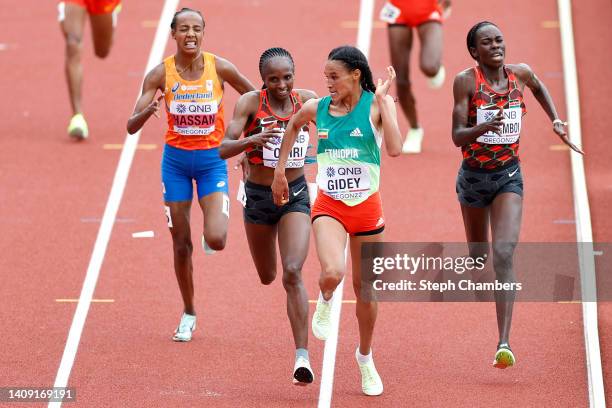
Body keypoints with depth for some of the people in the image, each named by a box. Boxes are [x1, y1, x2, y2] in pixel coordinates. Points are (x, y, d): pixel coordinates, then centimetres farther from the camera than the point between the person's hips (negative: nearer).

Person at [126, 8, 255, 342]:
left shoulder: (220, 68, -11)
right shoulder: (161, 74, -10)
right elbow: (132, 127, -12)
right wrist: (148, 111, -34)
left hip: (212, 160, -1)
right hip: (176, 160, 1)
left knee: (216, 240, -17)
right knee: (181, 245, 6)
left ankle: (211, 229, 23)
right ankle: (188, 314, 24)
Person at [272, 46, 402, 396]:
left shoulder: (377, 105, -8)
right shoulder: (316, 108, 0)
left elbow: (395, 148, -24)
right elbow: (293, 126, 23)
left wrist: (383, 99, -21)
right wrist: (280, 170, 22)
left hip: (367, 207, 0)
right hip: (329, 206, 0)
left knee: (365, 289, 11)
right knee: (332, 272, -28)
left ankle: (365, 358, 34)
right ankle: (325, 301, 10)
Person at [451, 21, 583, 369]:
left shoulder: (520, 73, -3)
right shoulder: (466, 81, -13)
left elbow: (539, 87, 24)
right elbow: (457, 136, -18)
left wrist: (556, 121, 15)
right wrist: (484, 127, -36)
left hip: (509, 176, 0)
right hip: (474, 177, 0)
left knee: (504, 255, -18)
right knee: (478, 255, 19)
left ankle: (504, 343, -27)